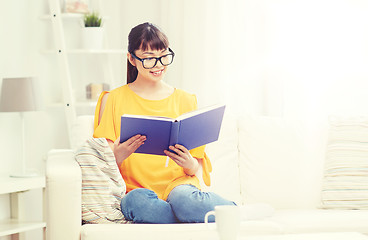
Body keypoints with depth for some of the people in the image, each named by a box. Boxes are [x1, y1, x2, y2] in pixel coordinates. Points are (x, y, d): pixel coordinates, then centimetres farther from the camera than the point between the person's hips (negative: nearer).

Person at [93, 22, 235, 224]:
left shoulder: (185, 101, 15)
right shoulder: (113, 100, 10)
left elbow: (198, 167, 13)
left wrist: (190, 165, -12)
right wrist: (119, 155, -18)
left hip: (178, 186, 0)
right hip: (134, 190, 0)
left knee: (182, 197, -39)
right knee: (137, 200, -38)